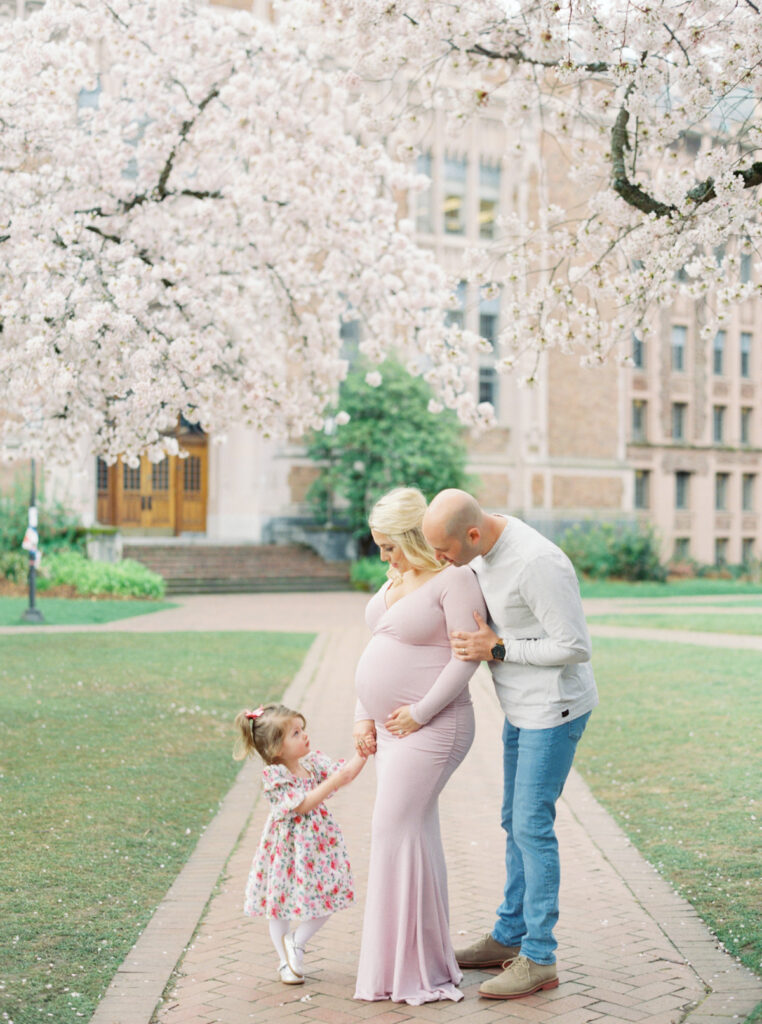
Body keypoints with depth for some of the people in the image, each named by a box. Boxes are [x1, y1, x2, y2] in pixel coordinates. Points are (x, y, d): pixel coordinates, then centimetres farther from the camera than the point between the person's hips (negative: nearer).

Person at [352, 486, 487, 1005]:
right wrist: (364, 715, 10)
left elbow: (466, 657, -19)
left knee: (398, 830, -8)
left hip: (428, 729, -9)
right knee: (415, 829, 12)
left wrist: (420, 712, -18)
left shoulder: (454, 579, -15)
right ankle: (423, 956, 22)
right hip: (392, 726, 9)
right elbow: (379, 650, 17)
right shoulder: (397, 579, 12)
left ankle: (415, 967, 3)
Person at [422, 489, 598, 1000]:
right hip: (524, 707, 9)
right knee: (517, 822, 16)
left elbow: (575, 647, -26)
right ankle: (510, 937, 29)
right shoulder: (484, 544, 0)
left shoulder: (537, 562, -29)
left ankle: (539, 960, 4)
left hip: (555, 708, -9)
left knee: (532, 826, -6)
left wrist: (496, 649, -21)